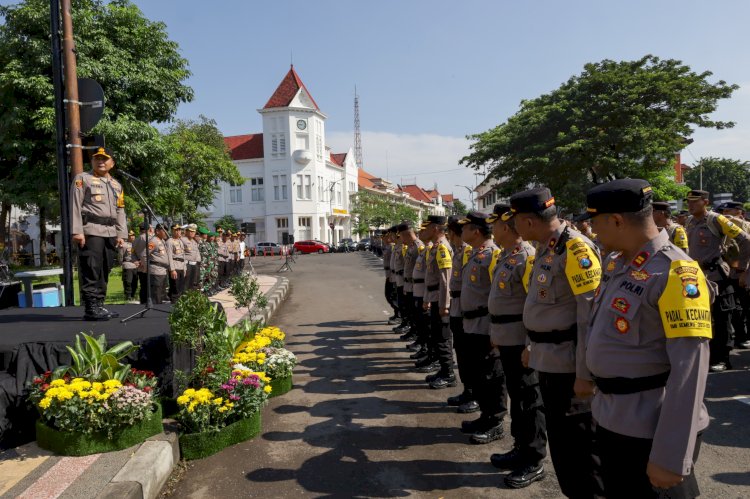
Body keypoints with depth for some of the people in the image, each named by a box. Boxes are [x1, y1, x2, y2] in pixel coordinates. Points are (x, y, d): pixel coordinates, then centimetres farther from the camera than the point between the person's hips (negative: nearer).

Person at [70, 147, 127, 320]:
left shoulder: (117, 185, 22)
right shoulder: (82, 178, 5)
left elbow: (120, 212, 19)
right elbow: (75, 206, -4)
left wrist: (121, 234, 9)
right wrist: (76, 231, -14)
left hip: (110, 233, 6)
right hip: (91, 231, -6)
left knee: (104, 271, 8)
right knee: (91, 271, -10)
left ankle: (99, 305, 14)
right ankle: (91, 308, -9)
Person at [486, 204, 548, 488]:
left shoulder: (526, 257, -19)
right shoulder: (505, 255, 11)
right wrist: (495, 333, 20)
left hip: (521, 342, -9)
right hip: (506, 340, 9)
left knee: (529, 400, 3)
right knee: (516, 396, 19)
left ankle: (534, 463, 16)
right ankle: (521, 449, 33)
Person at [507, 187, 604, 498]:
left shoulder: (575, 248, -19)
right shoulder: (545, 250, 9)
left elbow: (591, 315, -22)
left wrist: (584, 374, -22)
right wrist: (534, 346, 20)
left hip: (569, 365, -9)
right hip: (549, 361, 9)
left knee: (579, 447, 5)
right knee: (558, 439, 20)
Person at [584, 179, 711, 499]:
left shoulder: (674, 273, -21)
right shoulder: (615, 263, 5)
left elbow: (689, 370, -24)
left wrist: (671, 457, -23)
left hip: (650, 430, -8)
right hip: (610, 418, 8)